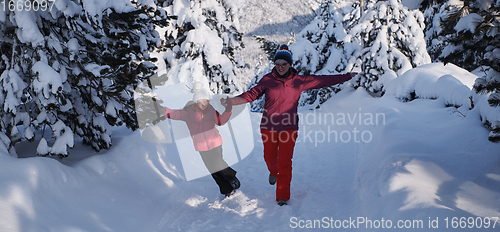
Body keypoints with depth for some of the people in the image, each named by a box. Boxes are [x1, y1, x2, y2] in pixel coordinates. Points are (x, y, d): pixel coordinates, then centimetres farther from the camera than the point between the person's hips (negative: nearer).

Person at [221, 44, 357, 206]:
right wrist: (230, 101, -12)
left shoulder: (298, 81, 0)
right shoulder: (267, 80, -1)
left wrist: (347, 76, 8)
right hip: (268, 127, 1)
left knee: (285, 162, -7)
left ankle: (283, 196, 5)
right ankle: (273, 172, 51)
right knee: (270, 157, 14)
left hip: (289, 128, -1)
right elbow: (252, 94, -1)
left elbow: (322, 81, 5)